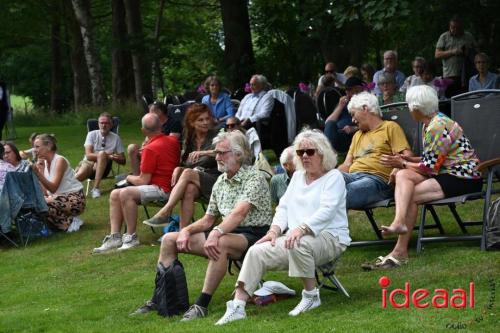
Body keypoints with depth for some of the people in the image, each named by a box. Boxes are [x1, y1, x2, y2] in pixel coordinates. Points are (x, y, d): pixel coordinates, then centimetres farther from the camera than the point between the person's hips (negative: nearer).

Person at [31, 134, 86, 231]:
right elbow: (45, 192, 0)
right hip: (60, 198, 8)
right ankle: (68, 220, 1)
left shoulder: (60, 161, -14)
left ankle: (70, 222, -10)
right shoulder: (43, 162, 7)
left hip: (75, 199, -8)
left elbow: (53, 188, -25)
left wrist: (38, 173, -33)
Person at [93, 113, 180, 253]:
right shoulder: (173, 141, 6)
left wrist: (129, 178, 5)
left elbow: (143, 181, -16)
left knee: (125, 193, -30)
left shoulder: (150, 149, -19)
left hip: (162, 189, -10)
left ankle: (131, 237, -22)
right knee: (114, 194, 8)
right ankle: (115, 237, -2)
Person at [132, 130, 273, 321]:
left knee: (220, 243, -42)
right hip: (227, 232, 9)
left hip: (254, 234, -9)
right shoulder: (221, 182, 14)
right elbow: (208, 220, 17)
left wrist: (216, 233, -41)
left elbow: (239, 213, -27)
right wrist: (186, 230, -3)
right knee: (169, 239, 3)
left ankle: (202, 304, -38)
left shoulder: (254, 178, -11)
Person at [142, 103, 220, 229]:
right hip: (193, 181, 3)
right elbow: (183, 164, 17)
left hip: (213, 179, -3)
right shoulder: (189, 140, 18)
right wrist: (178, 169, -8)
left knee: (188, 173, -32)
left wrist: (202, 153, -30)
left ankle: (165, 213, -40)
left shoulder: (214, 136, 3)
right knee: (189, 189, -34)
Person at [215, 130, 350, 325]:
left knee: (299, 245, -40)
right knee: (257, 252, -16)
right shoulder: (297, 176, 23)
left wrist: (301, 229, -30)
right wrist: (275, 230, -5)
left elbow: (326, 211, -15)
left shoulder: (333, 177, 0)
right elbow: (284, 207, 16)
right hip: (295, 237, 6)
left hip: (329, 238, -6)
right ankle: (238, 305, -22)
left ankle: (311, 295, -19)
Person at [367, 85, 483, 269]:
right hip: (447, 174, 9)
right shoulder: (429, 125, 14)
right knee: (402, 175, -13)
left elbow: (430, 167, -15)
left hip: (464, 179, -9)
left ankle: (401, 251, -23)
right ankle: (400, 222, -31)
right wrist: (406, 160, 6)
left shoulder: (438, 127, -16)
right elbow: (431, 160, 21)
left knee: (410, 195, -21)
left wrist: (402, 163, -2)